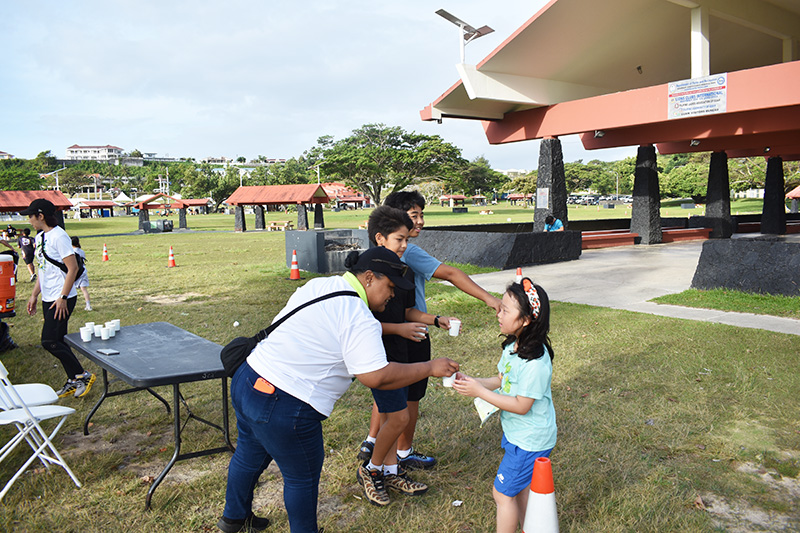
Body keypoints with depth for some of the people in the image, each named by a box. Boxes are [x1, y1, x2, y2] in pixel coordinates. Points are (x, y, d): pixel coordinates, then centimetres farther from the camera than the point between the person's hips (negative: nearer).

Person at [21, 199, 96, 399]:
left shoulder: (59, 236, -15)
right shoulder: (39, 237, 12)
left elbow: (73, 268, -19)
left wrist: (63, 298, -20)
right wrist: (34, 295, 17)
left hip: (61, 299, -9)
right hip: (48, 299, 9)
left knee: (49, 341, -10)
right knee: (58, 342, 12)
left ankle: (83, 376, 2)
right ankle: (73, 381, 21)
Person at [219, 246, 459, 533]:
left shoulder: (317, 285, 8)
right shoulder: (359, 319, -18)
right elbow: (376, 377, -23)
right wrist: (429, 367, -14)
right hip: (284, 407, -10)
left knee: (250, 455, 29)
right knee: (303, 477, 12)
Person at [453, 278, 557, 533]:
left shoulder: (535, 362, -30)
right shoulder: (513, 346, -2)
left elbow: (521, 406, -25)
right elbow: (500, 381, 9)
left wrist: (479, 392, -24)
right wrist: (470, 381, -7)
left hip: (529, 439, -9)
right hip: (516, 432, 9)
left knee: (503, 492, 3)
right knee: (518, 488, 22)